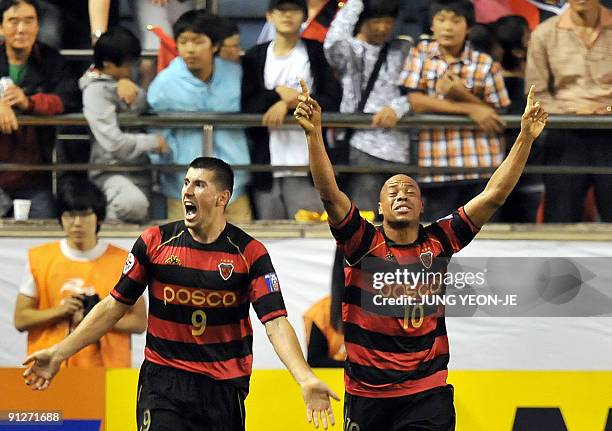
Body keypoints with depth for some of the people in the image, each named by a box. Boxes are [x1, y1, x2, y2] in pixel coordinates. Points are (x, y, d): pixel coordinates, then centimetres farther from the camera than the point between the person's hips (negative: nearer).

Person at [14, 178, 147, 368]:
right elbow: (21, 320, 7)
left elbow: (139, 322, 6)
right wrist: (60, 312, -9)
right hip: (50, 369, 1)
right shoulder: (39, 259, 6)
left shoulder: (122, 261, 3)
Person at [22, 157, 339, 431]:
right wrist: (59, 353, 3)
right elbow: (114, 305, 7)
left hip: (224, 390, 0)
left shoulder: (250, 253, -6)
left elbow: (276, 323, -12)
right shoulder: (155, 242, -1)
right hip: (162, 385, 0)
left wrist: (305, 379, -28)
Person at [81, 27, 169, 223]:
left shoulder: (118, 81, 14)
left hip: (138, 167, 9)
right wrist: (154, 142, -8)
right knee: (133, 203, -36)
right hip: (112, 169, -9)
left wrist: (128, 85, -19)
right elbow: (114, 143, -20)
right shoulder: (95, 91, -14)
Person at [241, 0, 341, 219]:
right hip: (267, 166, 2)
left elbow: (332, 102, -3)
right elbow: (245, 106, 3)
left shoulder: (317, 54, 7)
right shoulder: (255, 57, 12)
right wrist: (278, 94, -12)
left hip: (307, 167, -2)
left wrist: (289, 103, -13)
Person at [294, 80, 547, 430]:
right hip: (366, 396, 0)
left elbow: (494, 195, -1)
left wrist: (526, 138, -9)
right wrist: (314, 133, -29)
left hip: (427, 394, 0)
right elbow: (329, 193, -17)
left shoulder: (439, 242, 1)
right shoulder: (365, 243, -3)